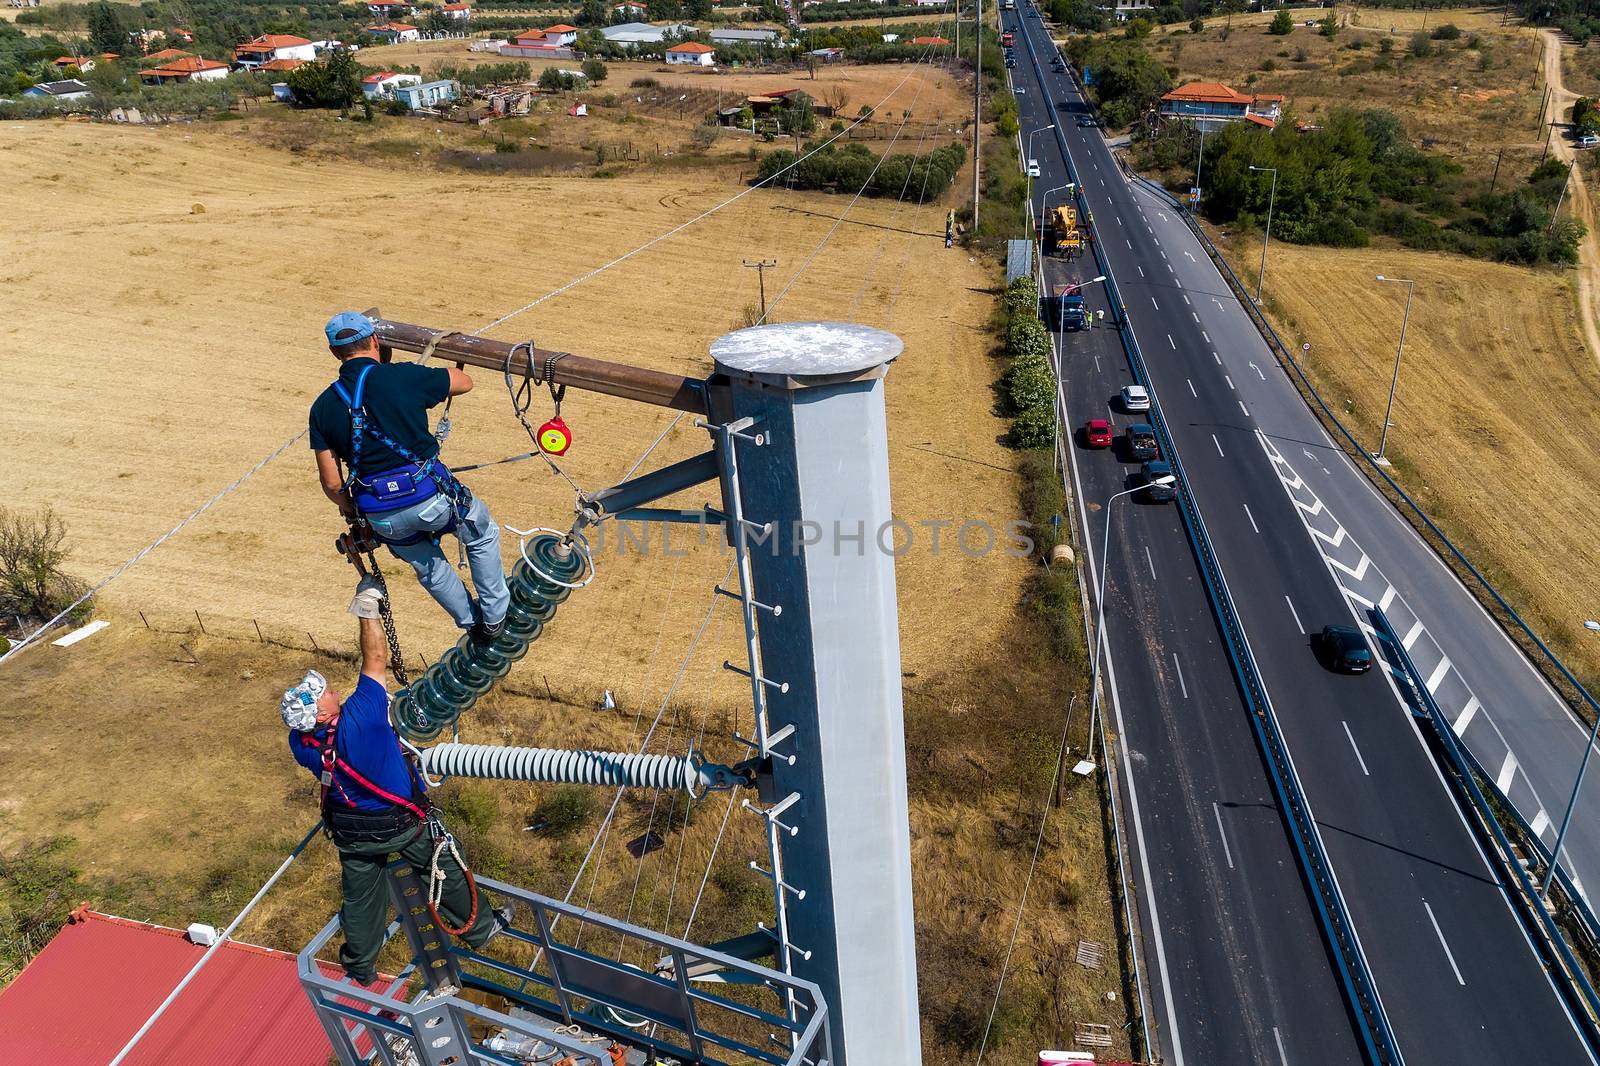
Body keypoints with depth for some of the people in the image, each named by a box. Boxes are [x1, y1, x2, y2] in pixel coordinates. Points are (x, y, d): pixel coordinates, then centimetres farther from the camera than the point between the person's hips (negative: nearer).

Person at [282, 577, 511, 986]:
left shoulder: (300, 744, -19)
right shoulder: (360, 718, -38)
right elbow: (376, 659, -31)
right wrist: (367, 607, -27)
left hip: (351, 833, 4)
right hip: (404, 824, -4)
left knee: (360, 896, 24)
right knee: (445, 872, 20)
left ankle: (360, 967, 46)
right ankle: (479, 928, 41)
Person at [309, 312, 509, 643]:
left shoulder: (322, 407, 2)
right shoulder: (405, 376, -8)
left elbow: (331, 483, 3)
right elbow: (465, 382, 10)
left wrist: (349, 508, 24)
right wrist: (430, 377, 29)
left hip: (381, 517, 4)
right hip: (431, 496, -3)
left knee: (428, 566, 31)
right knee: (482, 534, 26)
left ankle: (472, 624, 43)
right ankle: (495, 616, 30)